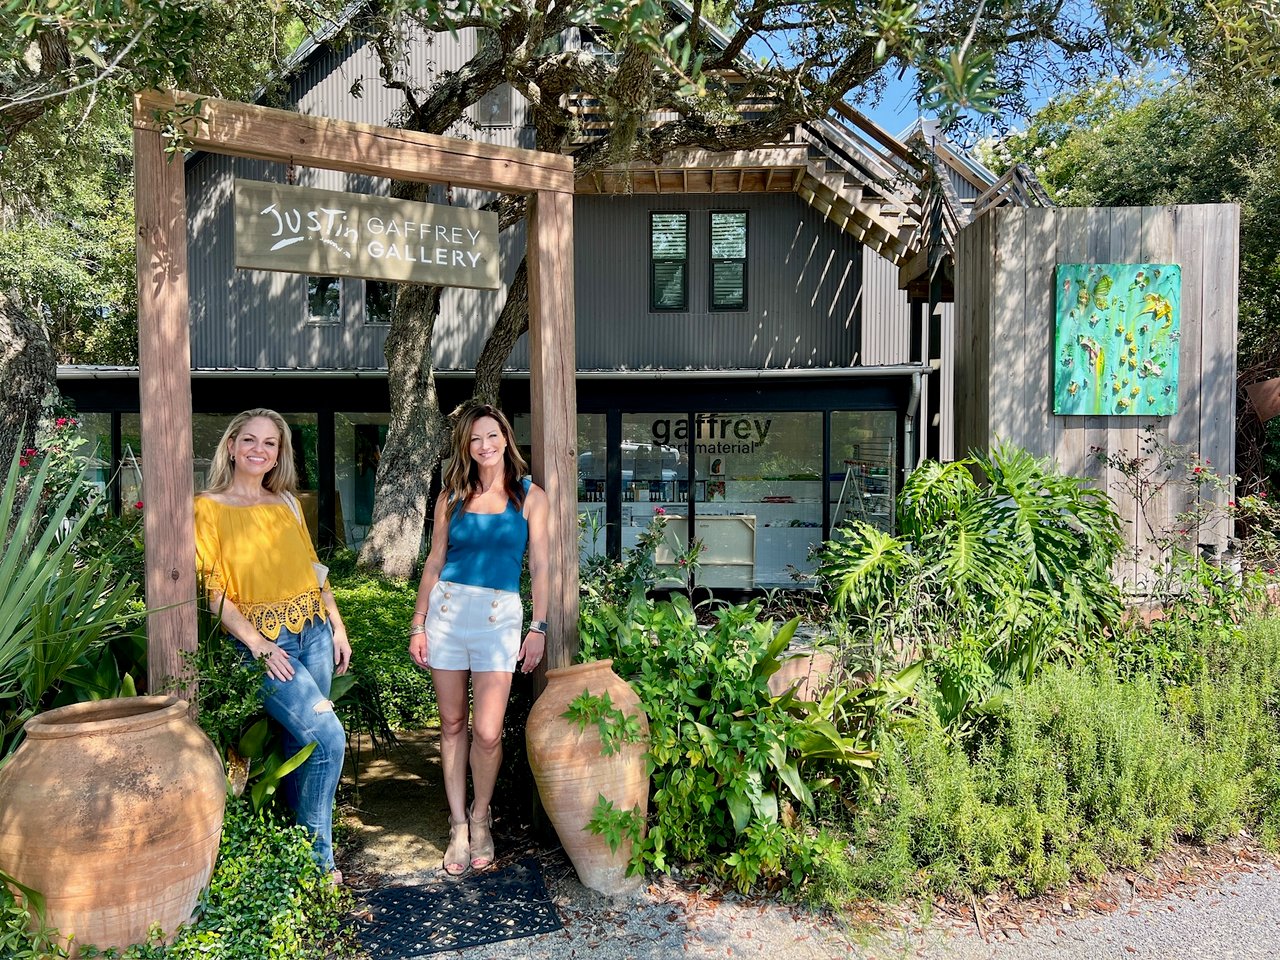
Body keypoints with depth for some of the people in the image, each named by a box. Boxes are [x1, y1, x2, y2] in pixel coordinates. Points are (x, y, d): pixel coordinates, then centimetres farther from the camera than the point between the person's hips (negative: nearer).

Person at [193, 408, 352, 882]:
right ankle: (318, 857, 2)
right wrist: (257, 644, -15)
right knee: (328, 737, -15)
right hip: (262, 642, -5)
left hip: (313, 633, 5)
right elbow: (211, 589, -8)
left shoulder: (287, 504, 12)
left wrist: (337, 628, 10)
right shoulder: (209, 507, -4)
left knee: (301, 745, 10)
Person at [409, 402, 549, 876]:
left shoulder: (530, 496, 3)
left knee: (487, 733, -6)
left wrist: (538, 627, -2)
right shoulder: (451, 498, 8)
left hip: (500, 617, -2)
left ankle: (480, 819, 20)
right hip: (446, 611, 2)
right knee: (452, 724, 8)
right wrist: (418, 625, 6)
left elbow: (540, 566, 3)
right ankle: (458, 825, 22)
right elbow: (434, 563, 10)